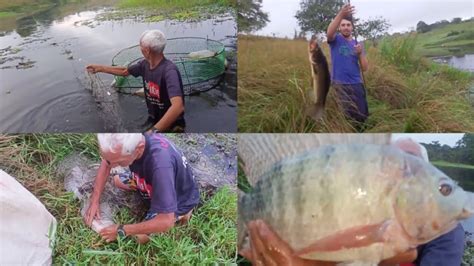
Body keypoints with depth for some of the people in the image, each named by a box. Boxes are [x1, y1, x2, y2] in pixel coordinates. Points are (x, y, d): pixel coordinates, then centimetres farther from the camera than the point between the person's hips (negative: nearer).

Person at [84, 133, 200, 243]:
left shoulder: (160, 164, -46)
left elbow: (166, 222, -39)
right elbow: (105, 164, -4)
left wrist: (121, 230, -28)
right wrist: (94, 201, -11)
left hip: (180, 198, -6)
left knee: (139, 238, -14)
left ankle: (178, 214, 6)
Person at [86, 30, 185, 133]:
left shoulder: (169, 71, -29)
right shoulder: (145, 64, -5)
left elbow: (178, 106, -42)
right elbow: (125, 71, 18)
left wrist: (154, 130, -48)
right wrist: (100, 68, 24)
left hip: (171, 126, -6)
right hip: (153, 121, 7)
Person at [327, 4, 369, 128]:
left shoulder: (357, 44, 11)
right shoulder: (335, 40, 1)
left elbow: (365, 68, 5)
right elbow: (329, 32, -26)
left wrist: (360, 53, -13)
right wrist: (341, 14, -38)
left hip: (356, 84, 4)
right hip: (340, 85, -4)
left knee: (362, 115, 9)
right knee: (345, 117, -3)